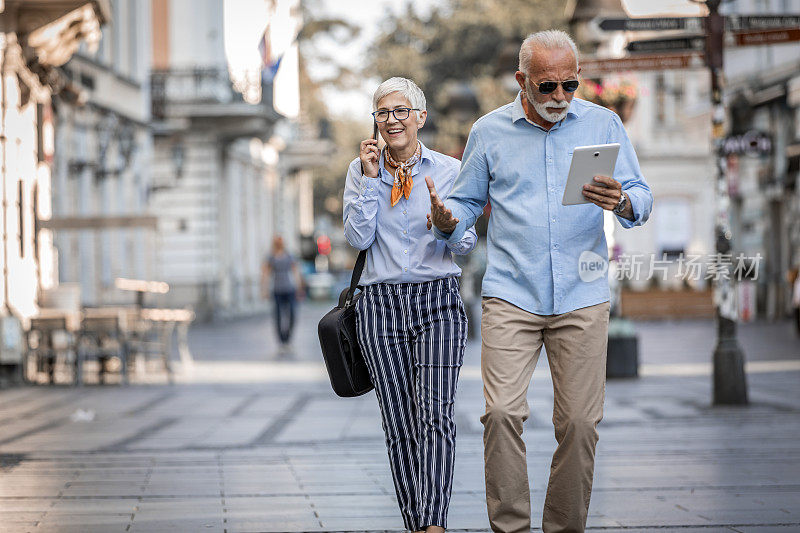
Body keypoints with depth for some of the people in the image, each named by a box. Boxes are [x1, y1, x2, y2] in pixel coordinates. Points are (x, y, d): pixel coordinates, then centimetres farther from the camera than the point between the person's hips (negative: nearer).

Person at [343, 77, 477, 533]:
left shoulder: (450, 170, 4)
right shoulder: (361, 170, 8)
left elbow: (467, 244, 3)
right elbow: (358, 237, -2)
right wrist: (371, 178, -6)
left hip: (438, 299, -2)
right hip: (381, 303, 2)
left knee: (436, 415, -17)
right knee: (400, 425, 2)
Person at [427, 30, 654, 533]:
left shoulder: (604, 124, 7)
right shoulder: (489, 131, 8)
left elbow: (642, 198, 5)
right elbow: (468, 200, 14)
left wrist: (623, 203, -18)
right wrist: (447, 220, -9)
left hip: (582, 299, 1)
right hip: (510, 296, 0)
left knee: (579, 422, -1)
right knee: (502, 412, -14)